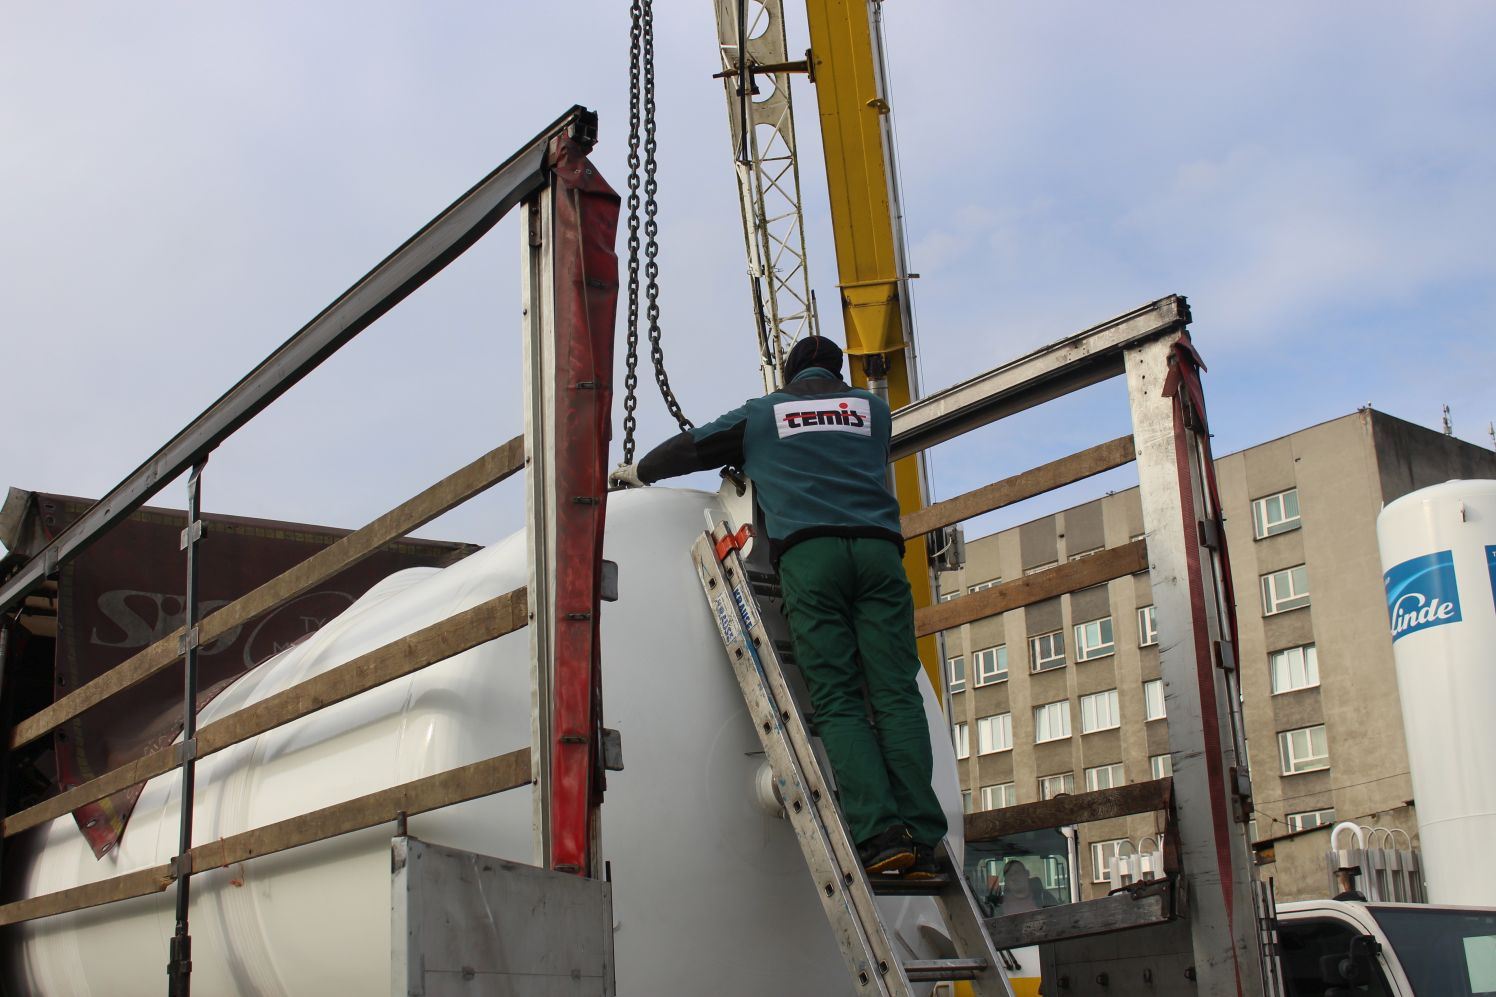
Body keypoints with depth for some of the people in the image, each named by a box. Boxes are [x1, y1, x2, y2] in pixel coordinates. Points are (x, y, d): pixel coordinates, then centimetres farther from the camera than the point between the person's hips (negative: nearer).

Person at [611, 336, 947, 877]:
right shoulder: (873, 409, 27)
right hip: (878, 548, 2)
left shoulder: (762, 412, 24)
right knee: (895, 693, -6)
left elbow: (692, 446, 33)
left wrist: (639, 471, 52)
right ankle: (920, 838, -18)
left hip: (806, 549, -1)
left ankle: (879, 833, -21)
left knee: (837, 700, -6)